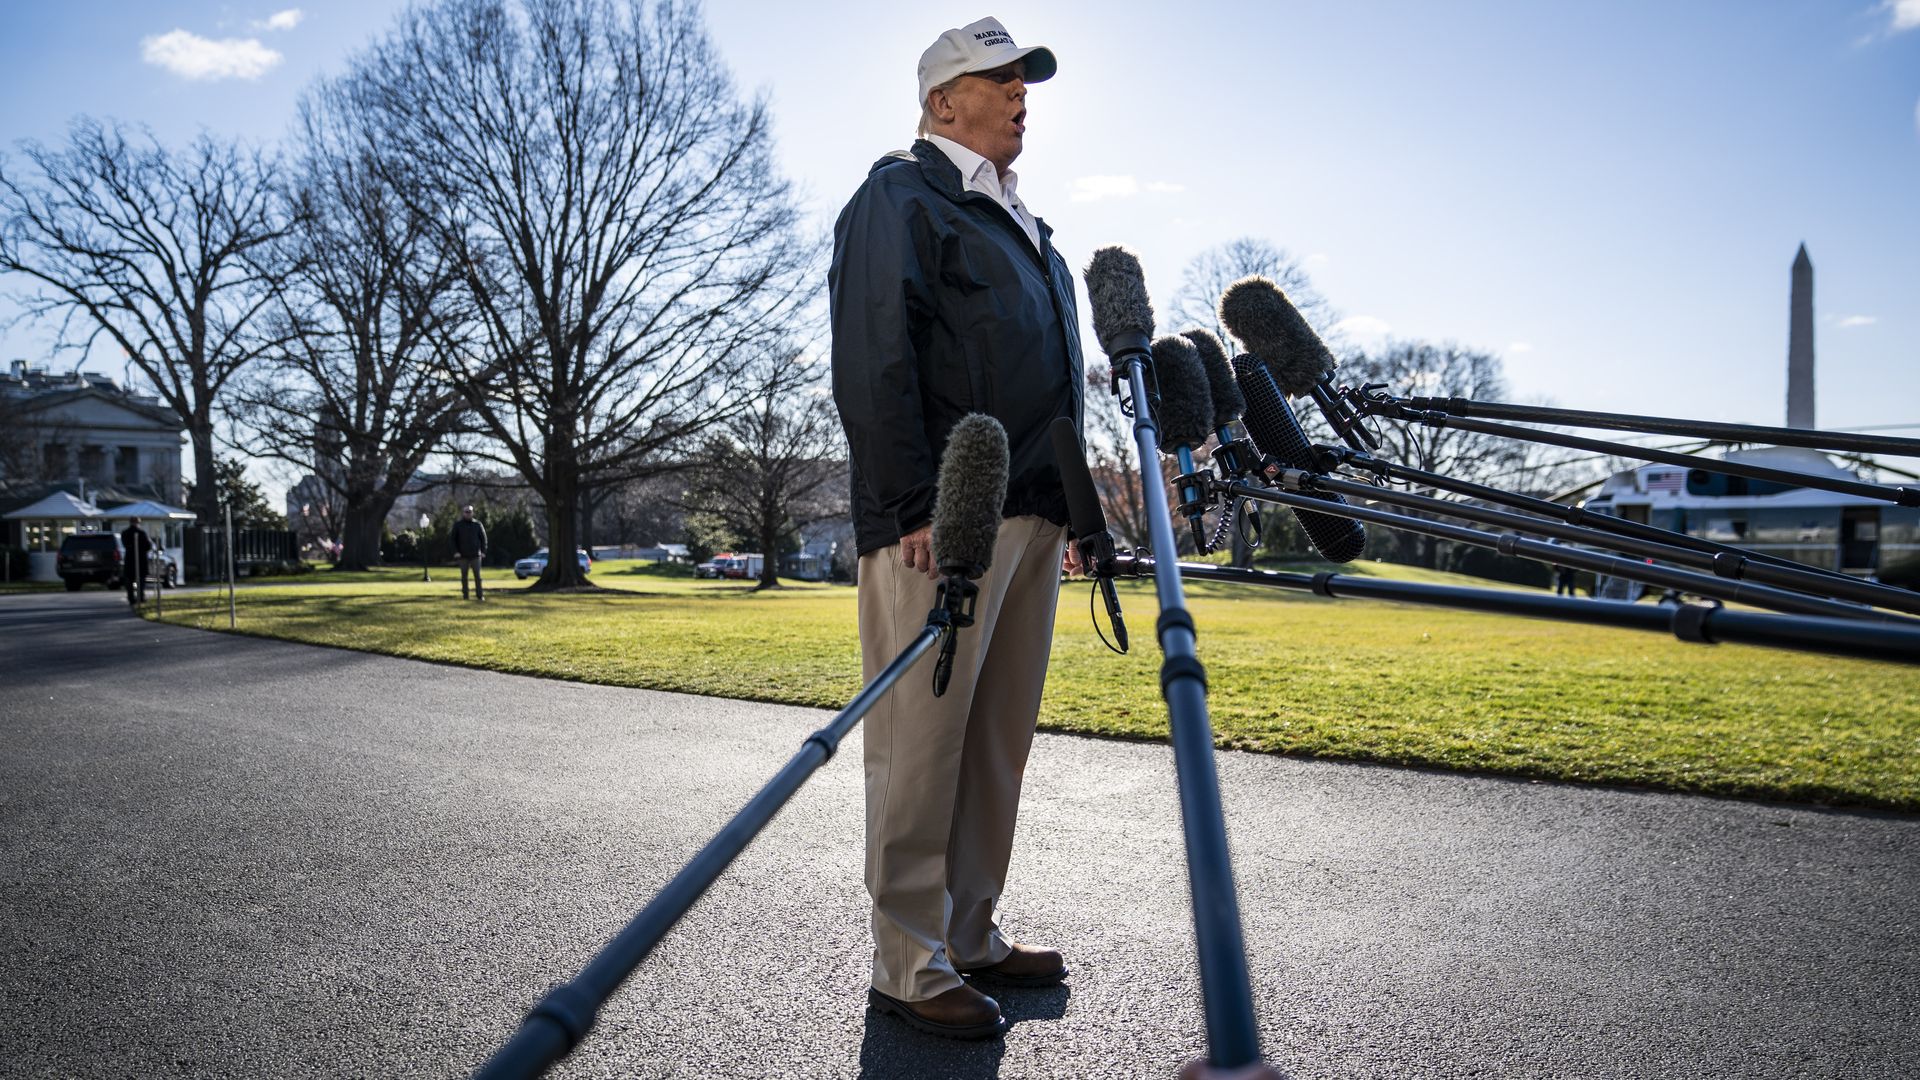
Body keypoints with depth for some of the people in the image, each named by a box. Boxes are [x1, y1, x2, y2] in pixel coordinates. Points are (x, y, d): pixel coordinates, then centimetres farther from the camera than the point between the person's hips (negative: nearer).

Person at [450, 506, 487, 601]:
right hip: (463, 556, 0)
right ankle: (465, 595, 8)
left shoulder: (478, 525, 6)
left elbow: (483, 538, 7)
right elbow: (453, 539, 6)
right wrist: (455, 552, -6)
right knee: (464, 576, 4)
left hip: (475, 555, 0)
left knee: (477, 576, -3)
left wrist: (483, 551, -3)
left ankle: (480, 595, -1)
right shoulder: (457, 525, 5)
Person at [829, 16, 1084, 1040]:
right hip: (940, 521, -8)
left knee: (997, 742, 11)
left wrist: (1068, 506, 20)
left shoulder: (1020, 225, 27)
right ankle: (909, 966, 7)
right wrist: (915, 510, -19)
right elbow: (874, 363, -11)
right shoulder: (901, 195, 1)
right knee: (923, 742, -4)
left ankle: (972, 935, 24)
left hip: (1028, 517, 9)